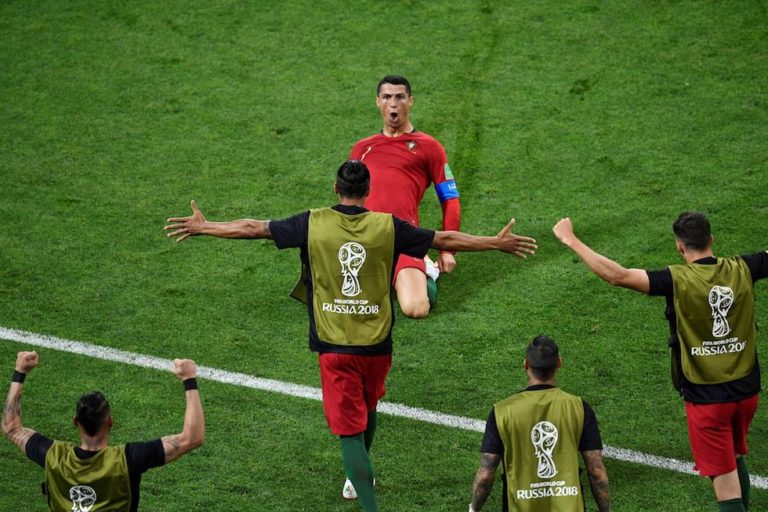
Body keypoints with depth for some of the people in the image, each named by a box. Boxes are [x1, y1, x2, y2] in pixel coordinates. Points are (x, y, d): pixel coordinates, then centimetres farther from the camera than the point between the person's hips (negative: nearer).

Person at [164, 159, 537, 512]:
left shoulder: (312, 224, -5)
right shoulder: (387, 226, -5)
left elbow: (252, 228, 2)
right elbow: (445, 240, 2)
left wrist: (202, 227, 17)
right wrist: (499, 243, 14)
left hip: (334, 346, -2)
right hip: (377, 344, 2)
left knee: (349, 430, -1)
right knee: (367, 411, 27)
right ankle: (359, 477, 47)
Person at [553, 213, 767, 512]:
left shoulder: (678, 280, -18)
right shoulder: (741, 270, -4)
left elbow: (617, 276, -24)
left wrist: (571, 241, -17)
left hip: (706, 397, -5)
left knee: (726, 485, 0)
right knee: (736, 459, 30)